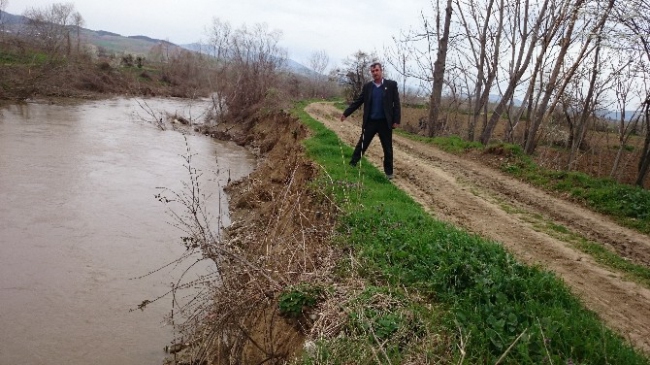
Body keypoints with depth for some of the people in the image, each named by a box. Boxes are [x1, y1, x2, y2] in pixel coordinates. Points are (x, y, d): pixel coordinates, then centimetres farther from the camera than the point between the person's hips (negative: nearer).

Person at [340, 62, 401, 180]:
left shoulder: (391, 85, -2)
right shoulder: (367, 87, 5)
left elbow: (396, 103, -4)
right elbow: (358, 102, 6)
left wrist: (396, 120, -10)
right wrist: (346, 113, -1)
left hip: (385, 122, -1)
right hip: (370, 122, 2)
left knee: (387, 148, 8)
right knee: (361, 145, 5)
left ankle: (388, 171, 20)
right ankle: (352, 165, 15)